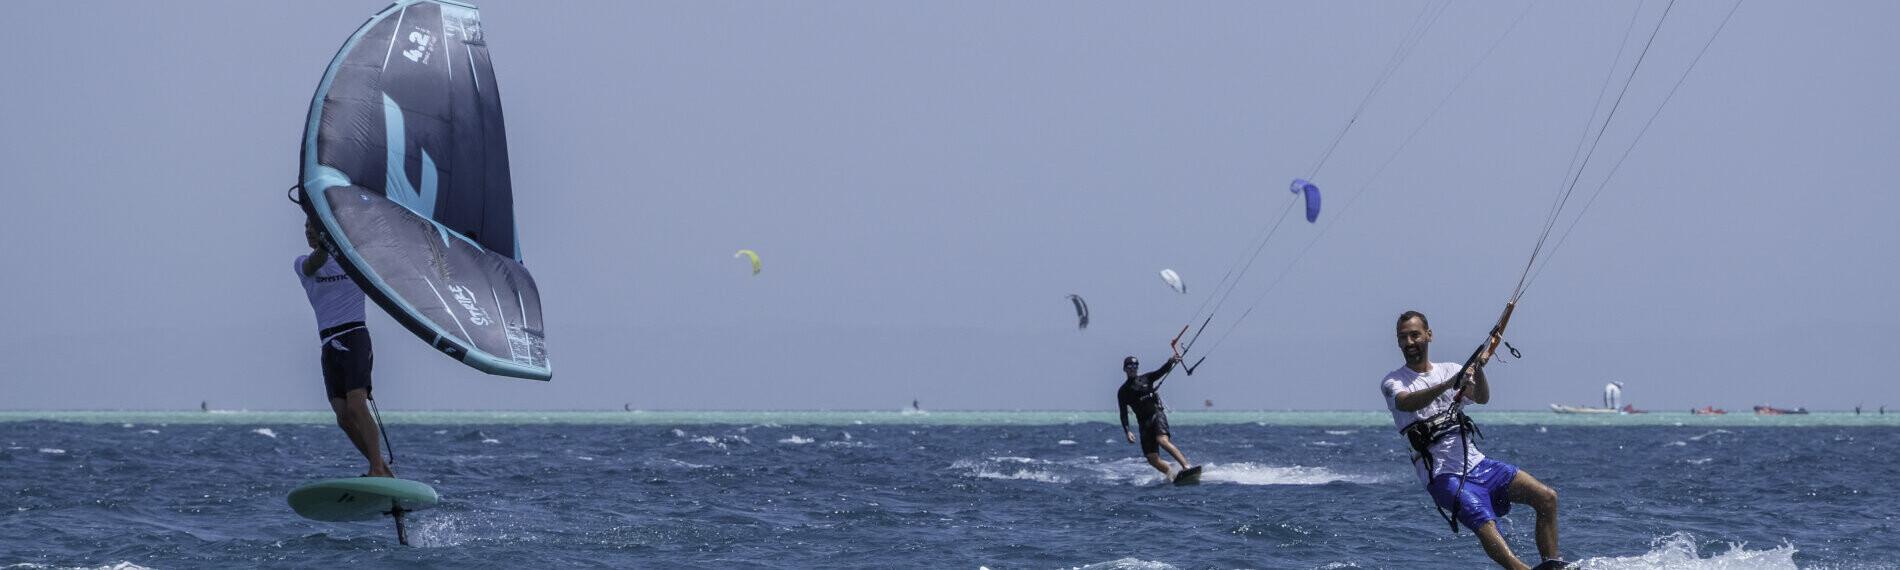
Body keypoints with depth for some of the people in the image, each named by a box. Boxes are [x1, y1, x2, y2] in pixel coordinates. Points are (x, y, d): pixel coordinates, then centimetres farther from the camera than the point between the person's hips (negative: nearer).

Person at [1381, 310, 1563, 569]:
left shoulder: (1450, 370, 14)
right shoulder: (1393, 382, 2)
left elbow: (1482, 398, -4)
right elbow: (1407, 402, -22)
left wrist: (1478, 368, -25)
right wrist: (1448, 385, -37)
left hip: (1477, 463, 5)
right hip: (1444, 476, -5)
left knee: (1547, 497, -8)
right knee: (1486, 526, -29)